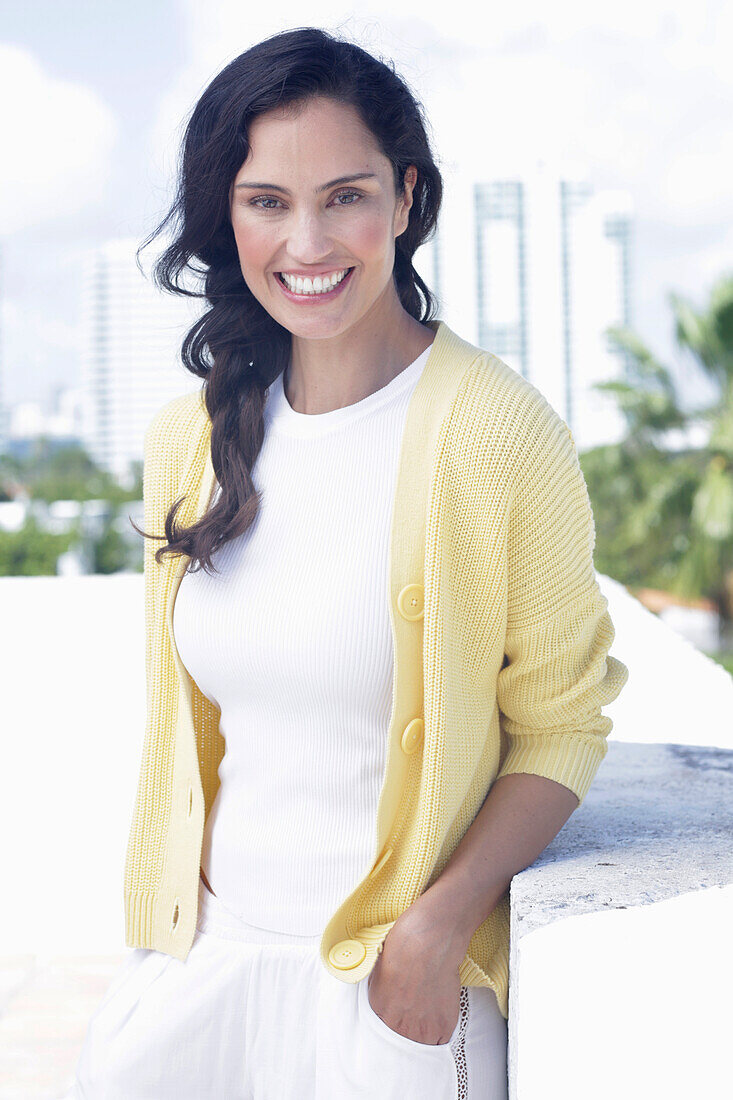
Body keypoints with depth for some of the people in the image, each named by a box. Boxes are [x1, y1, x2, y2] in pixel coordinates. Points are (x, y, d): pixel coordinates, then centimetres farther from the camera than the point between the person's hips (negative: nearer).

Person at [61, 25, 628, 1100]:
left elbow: (562, 723, -9)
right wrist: (170, 907, 10)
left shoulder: (498, 431, -14)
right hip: (205, 950, 5)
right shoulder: (189, 440, 2)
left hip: (398, 982, -4)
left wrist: (438, 926, -18)